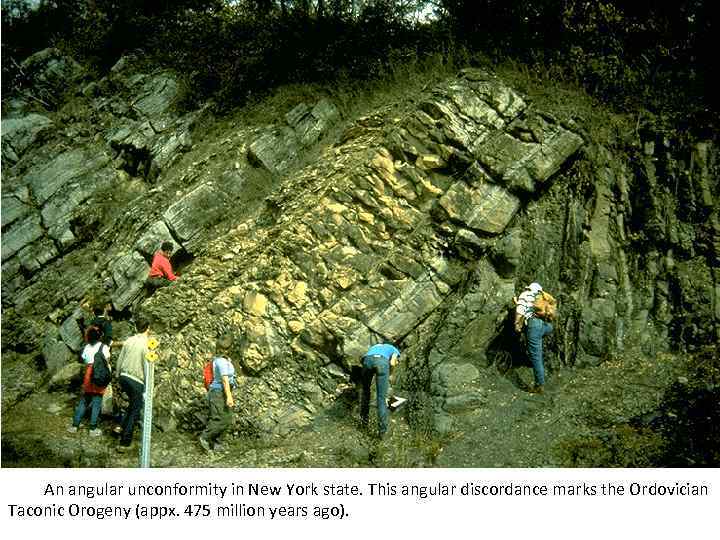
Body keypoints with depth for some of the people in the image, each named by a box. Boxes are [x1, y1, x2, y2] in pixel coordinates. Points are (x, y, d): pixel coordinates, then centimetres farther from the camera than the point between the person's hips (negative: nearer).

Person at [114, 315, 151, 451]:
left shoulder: (129, 341, 2)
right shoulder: (146, 345, -15)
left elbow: (120, 360, 9)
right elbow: (147, 367, -14)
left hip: (124, 377, 6)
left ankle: (122, 427, 20)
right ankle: (124, 443, 7)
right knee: (135, 411, 5)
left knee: (133, 403, 29)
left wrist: (117, 375, 23)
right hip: (136, 381, -6)